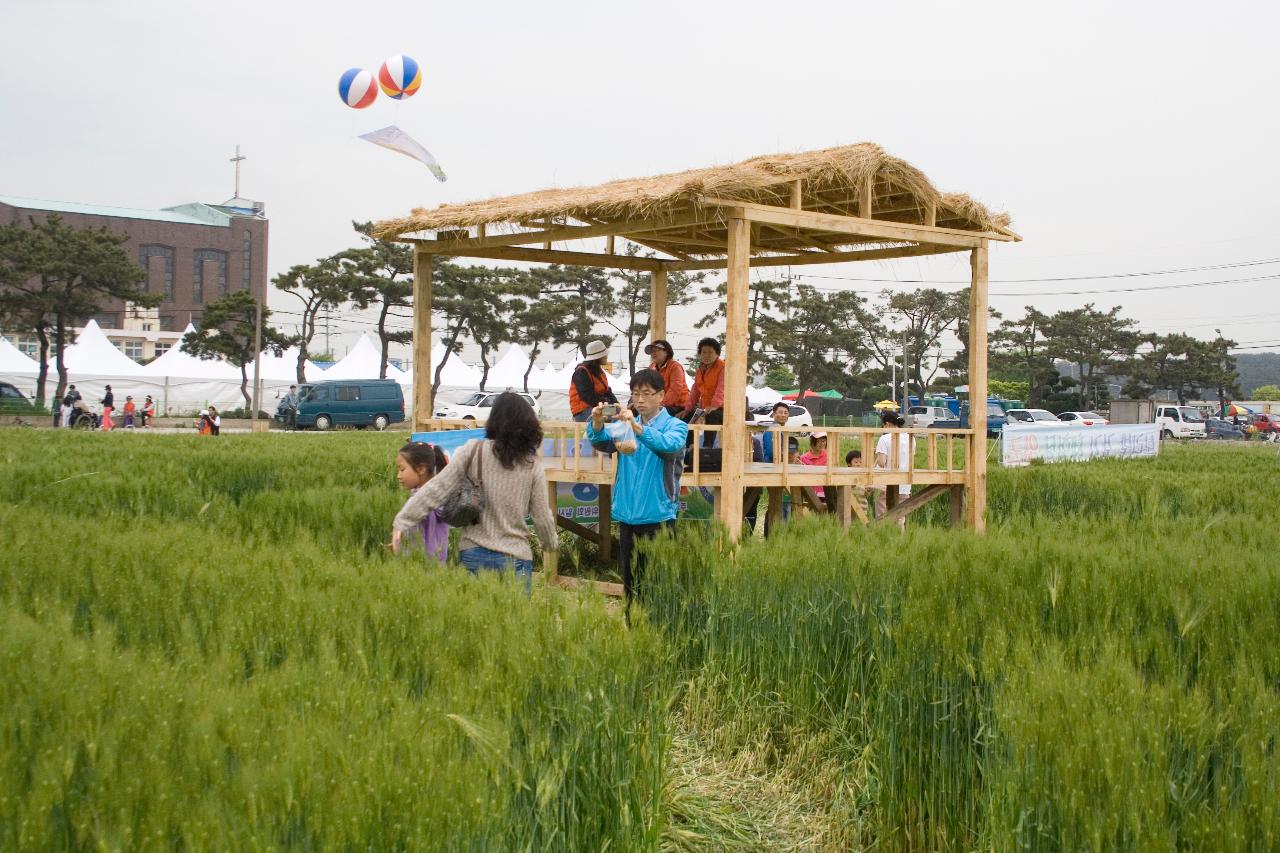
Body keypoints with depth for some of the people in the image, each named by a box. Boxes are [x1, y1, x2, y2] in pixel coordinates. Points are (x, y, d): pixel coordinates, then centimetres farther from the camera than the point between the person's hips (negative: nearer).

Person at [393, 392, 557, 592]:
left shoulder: (472, 452, -5)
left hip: (472, 554, 1)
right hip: (515, 557, 0)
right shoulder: (532, 464, -4)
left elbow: (437, 489, -11)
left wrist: (402, 521, -9)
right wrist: (550, 545, 20)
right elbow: (542, 516, 1)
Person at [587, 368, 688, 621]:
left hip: (658, 517, -5)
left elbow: (669, 444, -24)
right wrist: (597, 423, -27)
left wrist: (636, 427, -38)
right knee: (630, 581, 11)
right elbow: (601, 442, -5)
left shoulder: (675, 426, 0)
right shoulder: (626, 425, 13)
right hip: (627, 515, 5)